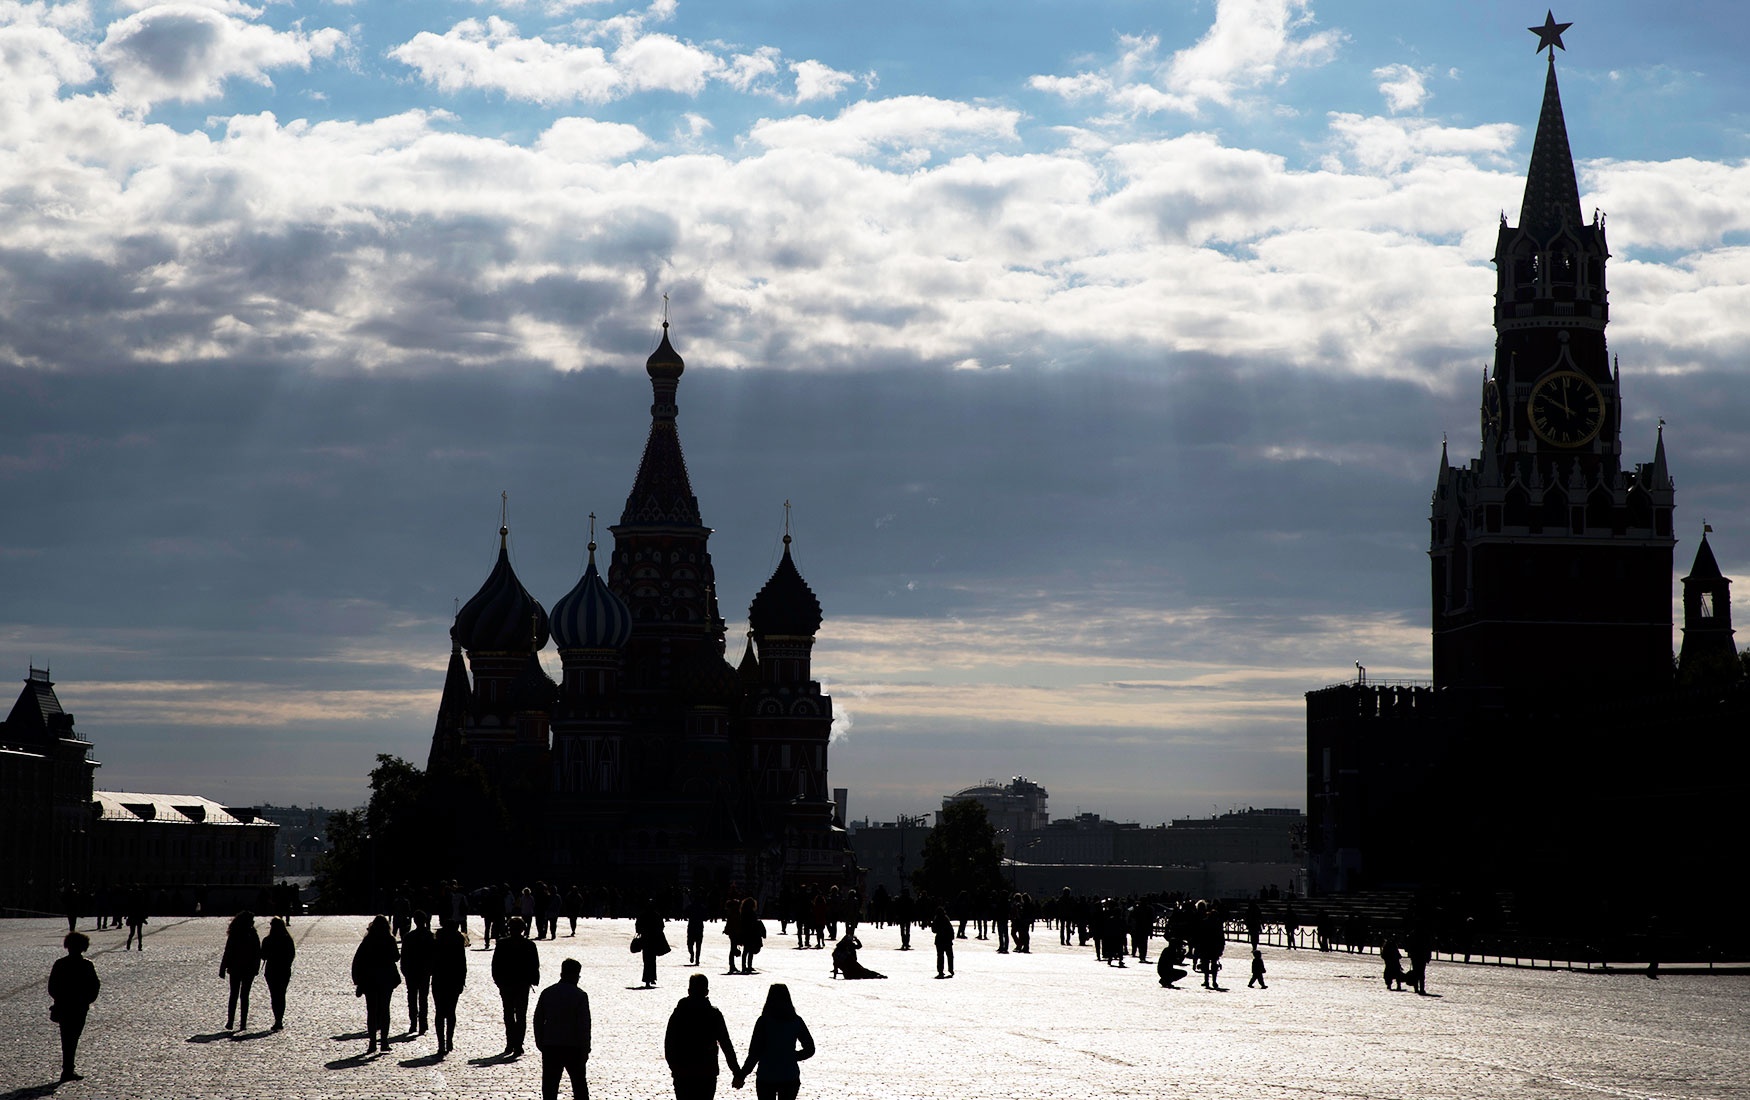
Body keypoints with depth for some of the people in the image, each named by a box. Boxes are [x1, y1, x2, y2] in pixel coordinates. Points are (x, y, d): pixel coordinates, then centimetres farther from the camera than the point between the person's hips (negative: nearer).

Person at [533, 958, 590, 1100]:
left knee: (550, 1085, 5)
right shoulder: (580, 996, -8)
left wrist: (540, 1044, 16)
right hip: (573, 1048, -2)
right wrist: (585, 1051, -4)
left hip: (550, 1047, 2)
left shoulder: (547, 993, 3)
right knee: (579, 1084, 11)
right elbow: (584, 1026, -10)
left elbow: (538, 1020, 7)